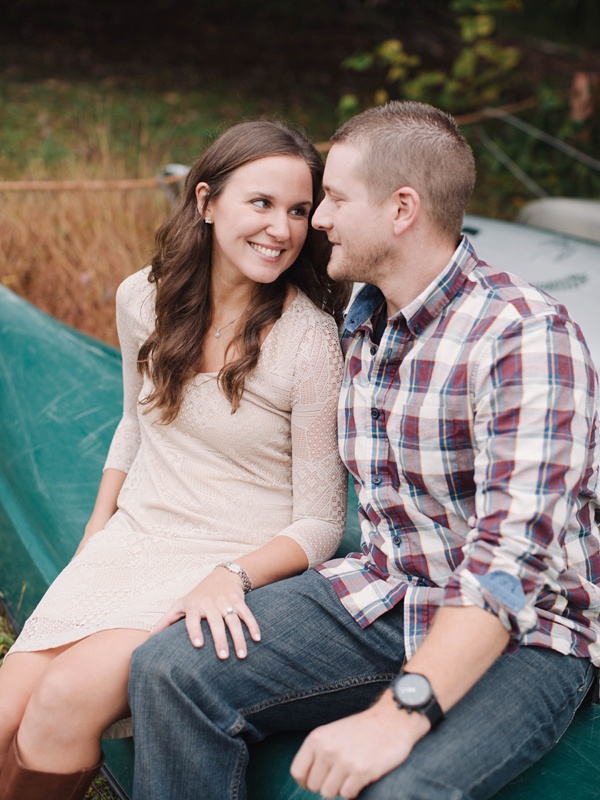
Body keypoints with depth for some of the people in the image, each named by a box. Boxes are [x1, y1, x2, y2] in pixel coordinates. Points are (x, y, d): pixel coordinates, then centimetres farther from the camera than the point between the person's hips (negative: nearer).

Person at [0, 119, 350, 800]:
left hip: (245, 564, -4)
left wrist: (230, 577, -27)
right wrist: (92, 542, 16)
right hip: (131, 541, 5)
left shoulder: (312, 342, -16)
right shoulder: (143, 298, 0)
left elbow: (319, 523, -11)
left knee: (66, 699, -24)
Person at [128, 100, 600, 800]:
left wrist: (401, 713, -35)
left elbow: (513, 554, -28)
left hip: (522, 633, -6)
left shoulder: (525, 335, -19)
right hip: (381, 596, 6)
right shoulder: (358, 324, 8)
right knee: (167, 671, -14)